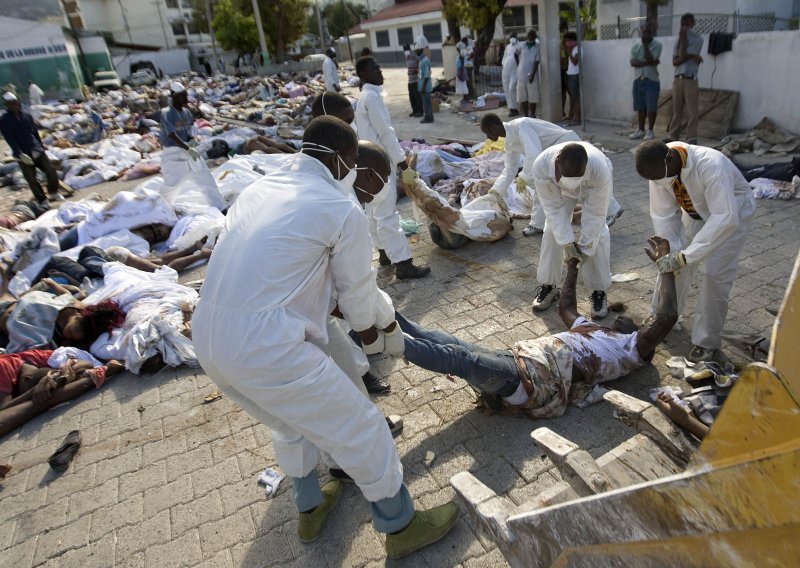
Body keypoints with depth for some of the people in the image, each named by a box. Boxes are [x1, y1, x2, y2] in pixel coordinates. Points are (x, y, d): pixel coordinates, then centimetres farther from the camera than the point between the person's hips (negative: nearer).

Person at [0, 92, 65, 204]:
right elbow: (9, 139, -9)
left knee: (51, 171, -6)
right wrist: (20, 154, -19)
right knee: (32, 180, -2)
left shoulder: (26, 116, 8)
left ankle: (53, 193, 16)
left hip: (37, 150, 3)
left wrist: (41, 148, 18)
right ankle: (43, 201, 10)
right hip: (23, 154, -3)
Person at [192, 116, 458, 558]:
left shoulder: (257, 190, 17)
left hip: (207, 336, 9)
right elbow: (358, 287, 5)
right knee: (362, 430, 11)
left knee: (292, 421, 31)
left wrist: (328, 302, 34)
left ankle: (310, 509, 51)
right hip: (266, 346, -8)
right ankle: (401, 526, 31)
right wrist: (373, 332, 25)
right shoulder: (342, 210, -5)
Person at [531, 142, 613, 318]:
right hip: (559, 189, 2)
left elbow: (595, 213, -31)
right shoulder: (541, 165, -41)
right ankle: (548, 286, 10)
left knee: (597, 234, -13)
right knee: (553, 231, -6)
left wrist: (585, 245, -26)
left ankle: (599, 291, 1)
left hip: (594, 187, -1)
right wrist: (567, 242, -33)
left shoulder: (600, 170, -45)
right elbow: (553, 207, -31)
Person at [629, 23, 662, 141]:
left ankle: (650, 131, 3)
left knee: (651, 107, -3)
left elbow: (650, 59, -17)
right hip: (638, 80, 4)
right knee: (641, 107, 9)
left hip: (651, 80, -4)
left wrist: (645, 44, -13)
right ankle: (641, 130, 18)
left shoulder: (657, 44, -5)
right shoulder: (636, 45, 7)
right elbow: (633, 62, -6)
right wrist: (647, 63, -17)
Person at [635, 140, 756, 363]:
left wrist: (685, 256, -49)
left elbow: (725, 219, -46)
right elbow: (663, 215, -18)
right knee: (672, 264, 5)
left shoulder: (711, 166, -42)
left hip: (731, 212, -5)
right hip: (694, 212, 5)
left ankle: (707, 342, 5)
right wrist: (669, 253, -27)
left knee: (716, 275, -10)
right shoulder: (659, 169, -25)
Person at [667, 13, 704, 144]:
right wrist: (691, 56, -11)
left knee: (692, 111, -8)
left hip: (691, 80, -4)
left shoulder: (698, 39, 1)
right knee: (676, 110, 8)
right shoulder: (678, 40, 15)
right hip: (677, 79, 4)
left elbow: (682, 56, -10)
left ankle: (691, 138, -9)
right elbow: (675, 61, 2)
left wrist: (683, 38, -2)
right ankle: (673, 136, 12)